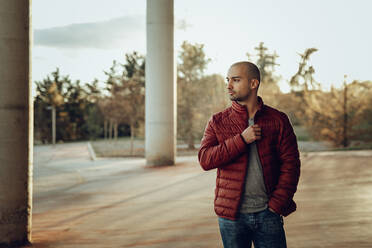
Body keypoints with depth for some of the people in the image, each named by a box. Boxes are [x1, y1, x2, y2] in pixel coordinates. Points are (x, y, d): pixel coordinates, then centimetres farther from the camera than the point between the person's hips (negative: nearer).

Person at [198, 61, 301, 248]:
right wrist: (242, 140, -15)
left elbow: (290, 163, 0)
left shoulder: (278, 120, 3)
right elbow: (205, 160, -7)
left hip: (268, 213, -1)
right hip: (231, 215, 1)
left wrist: (276, 205, -8)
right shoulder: (218, 122, 4)